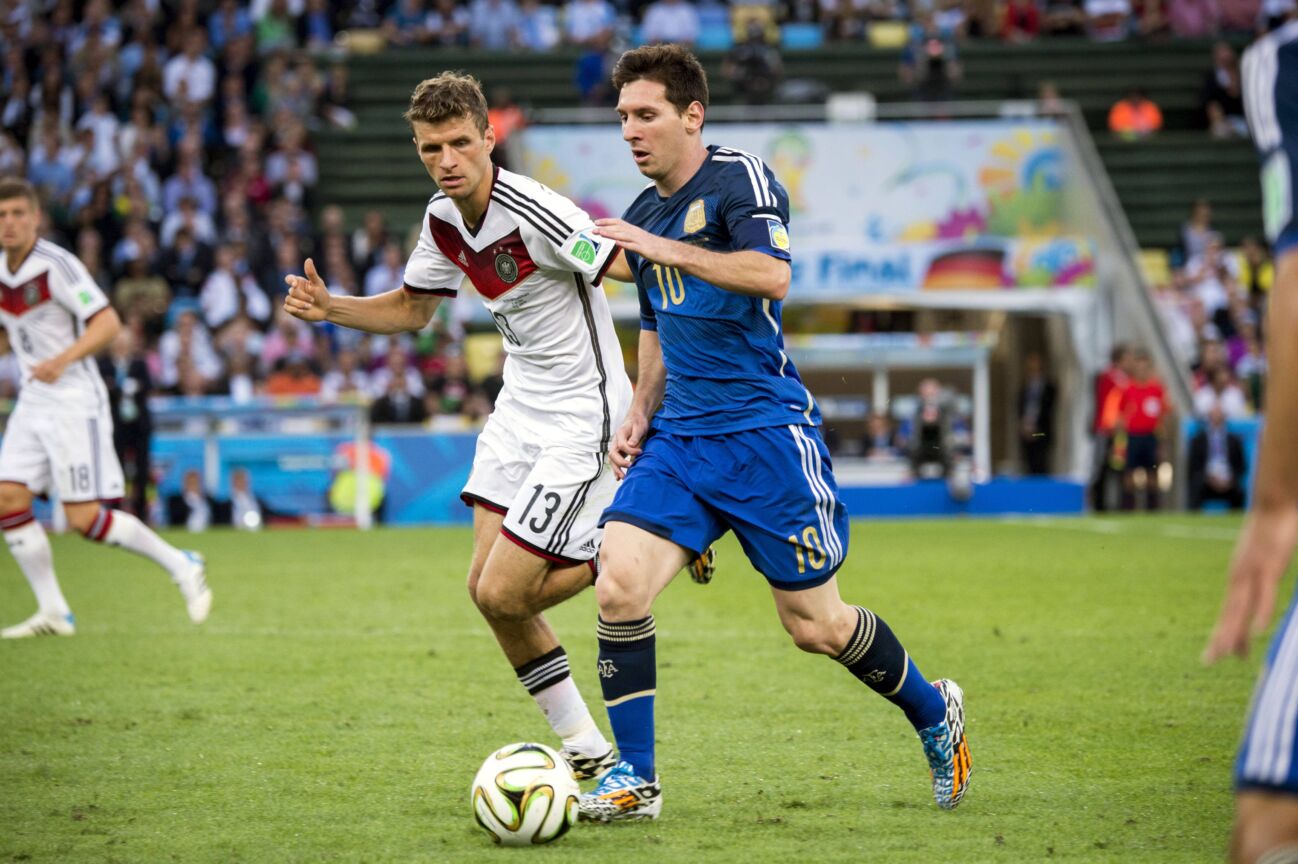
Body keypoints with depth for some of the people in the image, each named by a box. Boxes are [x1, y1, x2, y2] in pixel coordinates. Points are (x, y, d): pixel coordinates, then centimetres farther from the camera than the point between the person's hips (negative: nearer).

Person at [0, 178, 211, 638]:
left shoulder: (56, 265, -15)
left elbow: (108, 322, -21)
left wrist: (62, 360, -33)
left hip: (74, 402, -8)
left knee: (85, 519, -9)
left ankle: (181, 567, 9)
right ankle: (53, 612, 4)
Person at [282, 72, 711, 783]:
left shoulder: (536, 216, -24)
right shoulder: (443, 219, 2)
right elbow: (412, 309, 18)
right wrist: (330, 309, 2)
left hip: (579, 418, -8)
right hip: (519, 408, 8)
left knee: (504, 596, -12)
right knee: (486, 588, 4)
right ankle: (586, 750, 16)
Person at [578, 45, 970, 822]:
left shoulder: (740, 180, -9)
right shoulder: (641, 214, 14)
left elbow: (772, 273, -27)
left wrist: (661, 248, -27)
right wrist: (640, 415, 11)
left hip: (765, 430, -6)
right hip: (679, 438, 6)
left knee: (816, 625, 2)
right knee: (619, 584, -14)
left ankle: (935, 714, 29)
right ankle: (636, 780, -4)